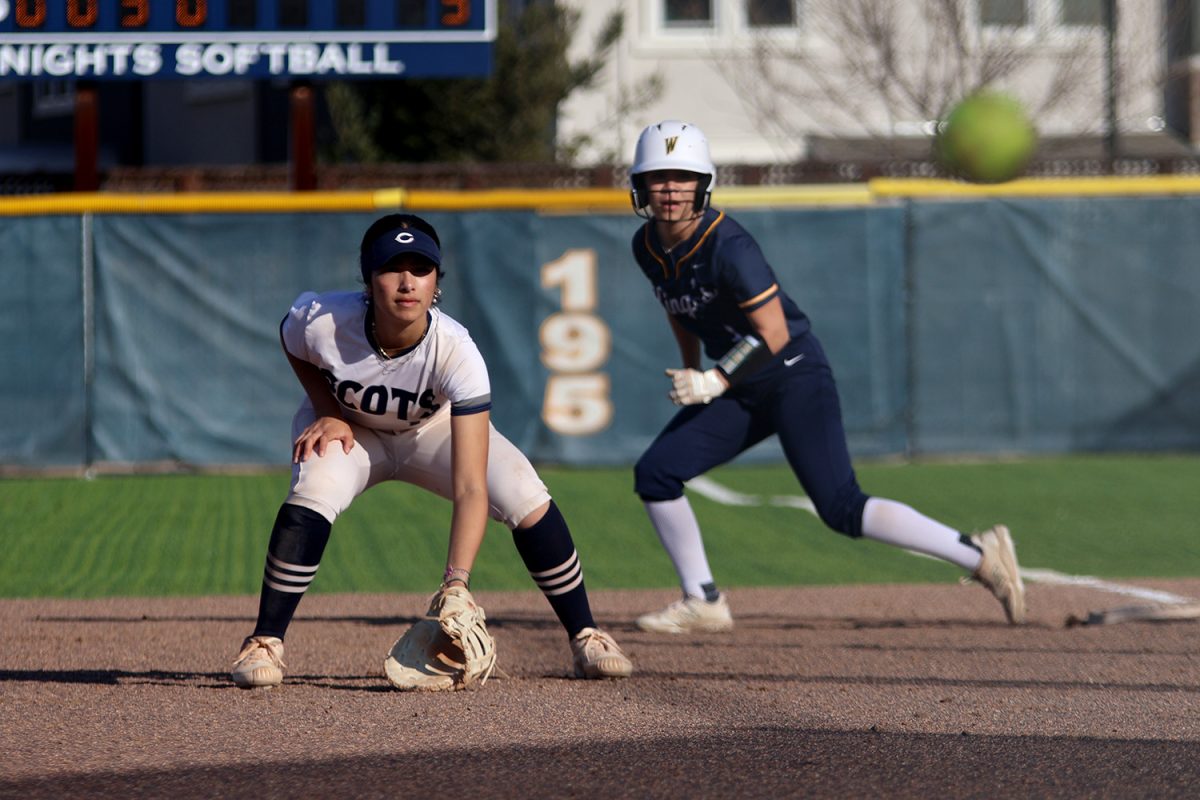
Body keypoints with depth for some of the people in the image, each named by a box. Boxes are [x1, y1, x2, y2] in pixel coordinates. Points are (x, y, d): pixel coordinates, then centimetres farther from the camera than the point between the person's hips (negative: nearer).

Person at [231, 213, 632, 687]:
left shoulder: (456, 353, -38)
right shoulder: (322, 322, -34)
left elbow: (470, 489, -42)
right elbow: (294, 347, -3)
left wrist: (456, 582, -52)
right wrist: (329, 413, -18)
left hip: (434, 431, 0)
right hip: (349, 428, 0)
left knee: (527, 500, -21)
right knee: (310, 498, -32)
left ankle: (585, 637, -2)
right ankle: (264, 644, -18)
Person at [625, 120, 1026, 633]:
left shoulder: (728, 246, -23)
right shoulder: (647, 247, 1)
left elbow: (773, 334, -23)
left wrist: (715, 381, -24)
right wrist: (690, 373, 24)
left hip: (795, 375, -8)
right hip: (741, 391, 8)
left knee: (841, 509, -18)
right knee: (654, 474, 0)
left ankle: (980, 556, -15)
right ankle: (703, 603, 10)